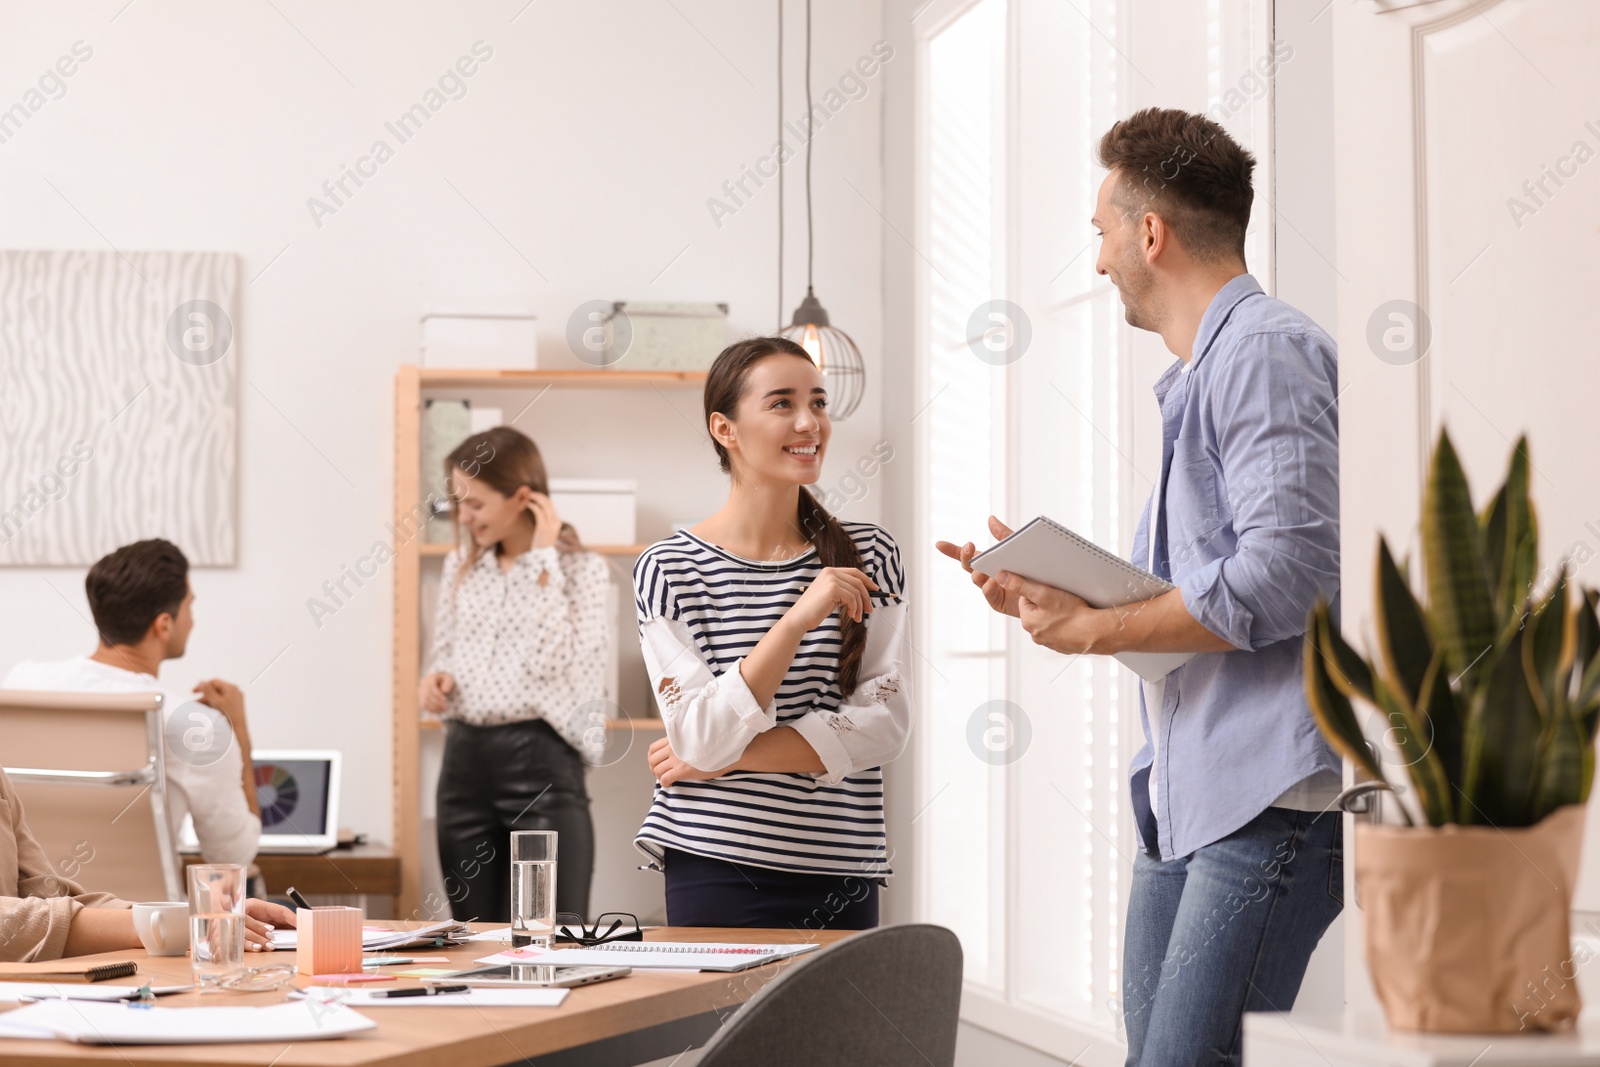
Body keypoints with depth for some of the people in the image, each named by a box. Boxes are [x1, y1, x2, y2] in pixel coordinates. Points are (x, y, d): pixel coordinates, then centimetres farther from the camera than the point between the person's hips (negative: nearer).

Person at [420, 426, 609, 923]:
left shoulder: (581, 569, -3)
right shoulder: (461, 566, 13)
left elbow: (553, 660, -15)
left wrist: (542, 562, -12)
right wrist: (436, 677, 0)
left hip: (540, 757, -6)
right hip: (464, 757, 6)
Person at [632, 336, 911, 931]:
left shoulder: (869, 555, 4)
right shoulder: (669, 570, -4)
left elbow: (885, 722, -4)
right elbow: (699, 740, -14)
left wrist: (728, 758, -11)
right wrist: (798, 620, -24)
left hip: (844, 879, 3)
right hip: (718, 869, -2)